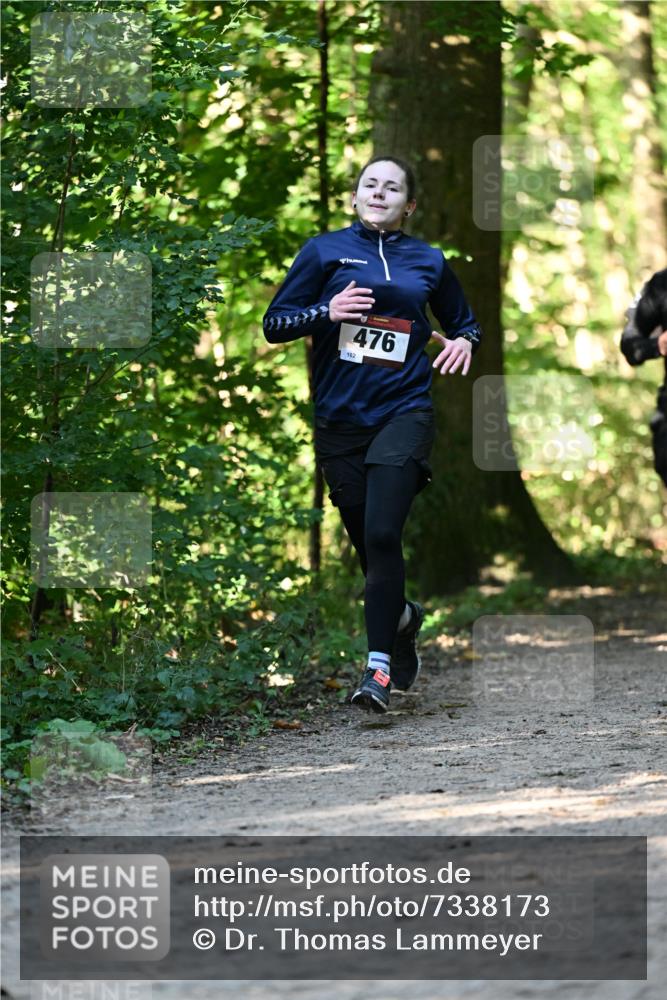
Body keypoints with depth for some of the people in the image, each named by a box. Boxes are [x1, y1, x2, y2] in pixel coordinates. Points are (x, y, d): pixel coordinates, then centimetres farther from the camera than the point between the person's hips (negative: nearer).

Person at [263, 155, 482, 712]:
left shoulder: (428, 261, 10)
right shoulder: (325, 251, 5)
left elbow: (464, 323, 24)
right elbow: (274, 325, 3)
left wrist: (464, 342, 1)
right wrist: (326, 312, -15)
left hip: (404, 414, -1)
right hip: (339, 419, 1)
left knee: (382, 534, -17)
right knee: (366, 542, 7)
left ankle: (379, 667, -16)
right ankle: (402, 617, 38)